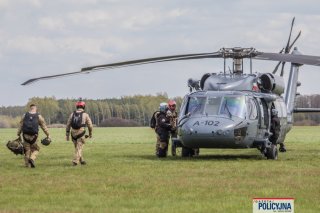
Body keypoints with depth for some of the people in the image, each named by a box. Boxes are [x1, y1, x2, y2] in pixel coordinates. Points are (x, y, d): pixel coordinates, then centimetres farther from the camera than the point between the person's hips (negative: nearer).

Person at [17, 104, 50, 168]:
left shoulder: (25, 115, 4)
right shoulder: (38, 116, -1)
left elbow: (20, 125, 6)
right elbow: (44, 126, 2)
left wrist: (18, 134, 12)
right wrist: (48, 135, 9)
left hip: (25, 135, 2)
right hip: (34, 136, -2)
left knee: (27, 150, 11)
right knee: (35, 149, 12)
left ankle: (27, 164, 10)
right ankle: (32, 158, -14)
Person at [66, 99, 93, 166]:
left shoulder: (72, 114, 5)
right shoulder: (85, 115, -4)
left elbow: (68, 125, 6)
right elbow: (90, 125, 1)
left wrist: (67, 135, 12)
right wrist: (90, 133, 17)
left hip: (73, 134, 4)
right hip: (81, 134, -4)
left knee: (77, 147, 19)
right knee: (79, 148, -2)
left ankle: (82, 160, 26)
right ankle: (75, 161, -15)